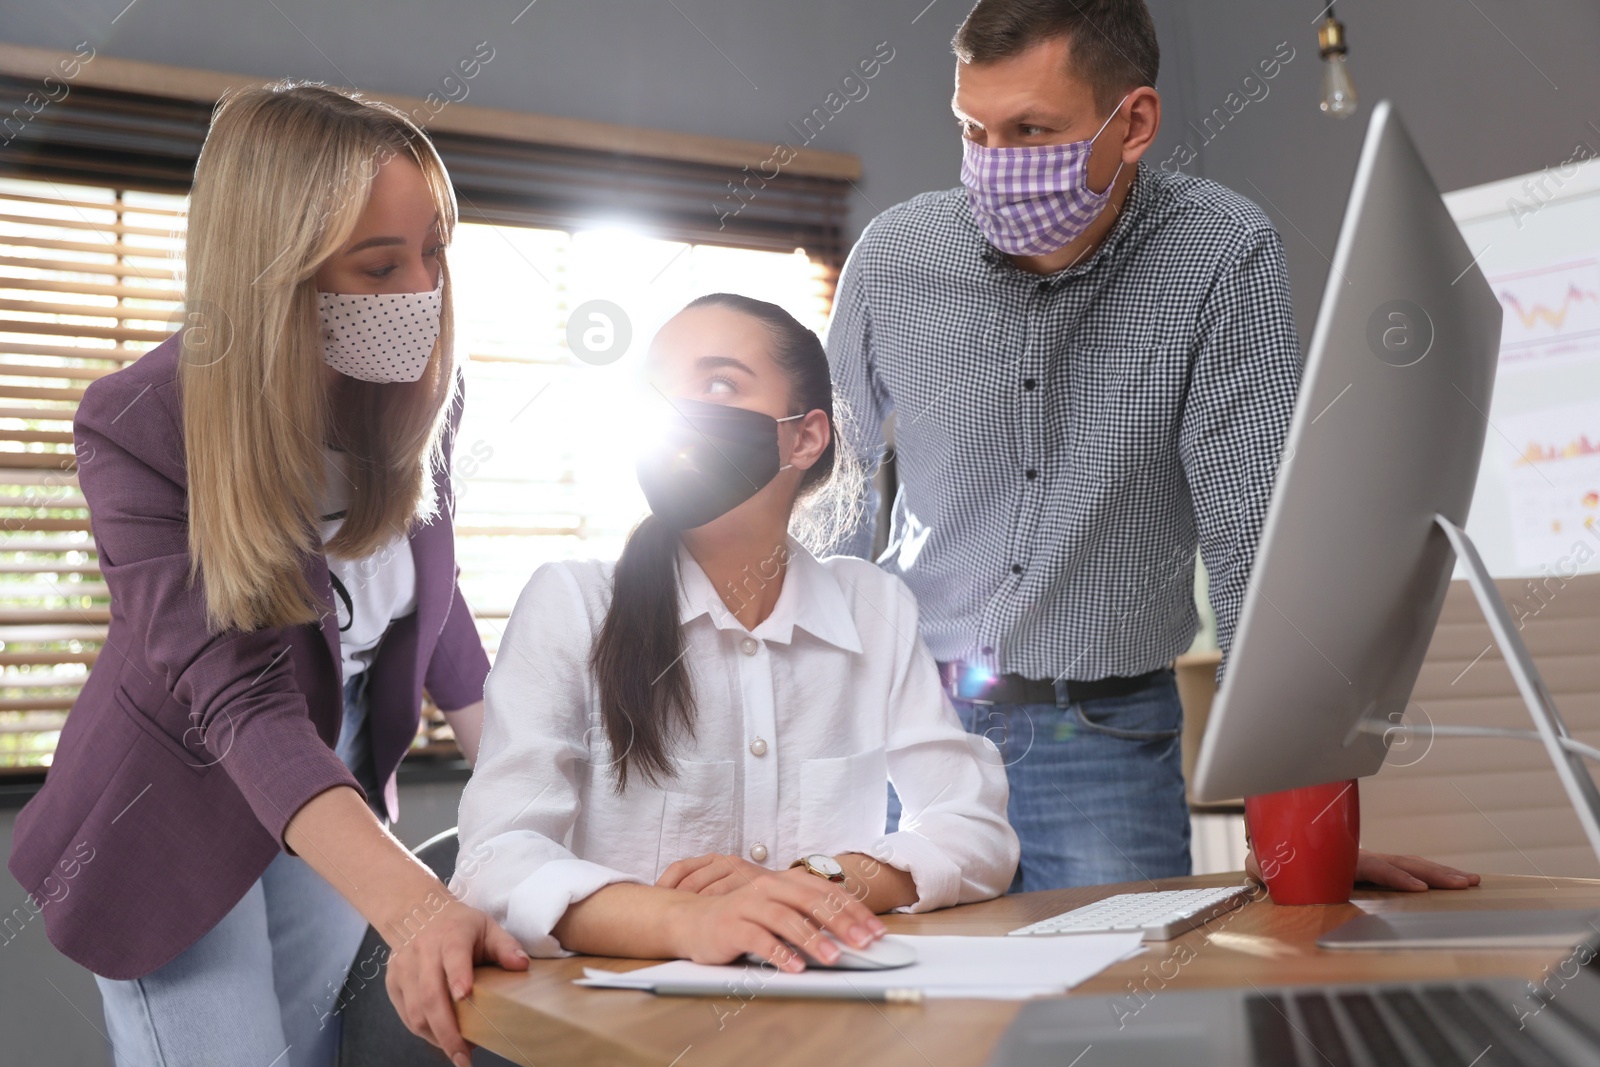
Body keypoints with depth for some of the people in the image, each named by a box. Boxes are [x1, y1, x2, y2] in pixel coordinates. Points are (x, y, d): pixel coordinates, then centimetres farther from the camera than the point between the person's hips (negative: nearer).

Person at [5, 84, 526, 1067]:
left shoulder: (422, 396, -12)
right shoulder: (139, 429, -27)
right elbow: (238, 699, -34)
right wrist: (414, 906, -48)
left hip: (339, 804, 5)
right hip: (181, 815, -4)